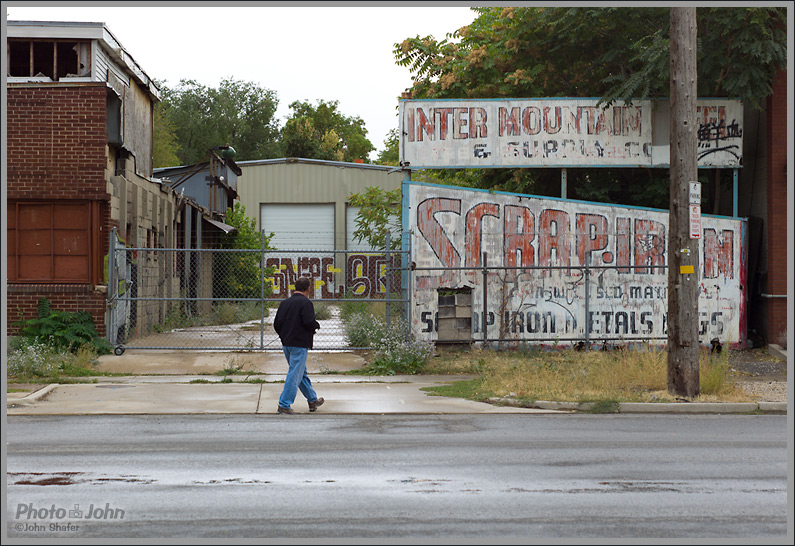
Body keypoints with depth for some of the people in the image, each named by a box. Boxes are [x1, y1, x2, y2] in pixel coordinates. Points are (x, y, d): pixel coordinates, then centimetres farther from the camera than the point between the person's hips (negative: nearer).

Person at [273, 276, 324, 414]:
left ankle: (313, 400, 30)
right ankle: (284, 405, -7)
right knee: (295, 374, -4)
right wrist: (316, 326, 0)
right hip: (300, 345, -8)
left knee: (302, 373, 18)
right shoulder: (306, 303, -12)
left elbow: (277, 324, 7)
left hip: (286, 344, 8)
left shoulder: (284, 303, 8)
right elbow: (309, 322, -21)